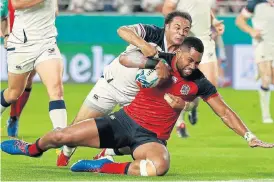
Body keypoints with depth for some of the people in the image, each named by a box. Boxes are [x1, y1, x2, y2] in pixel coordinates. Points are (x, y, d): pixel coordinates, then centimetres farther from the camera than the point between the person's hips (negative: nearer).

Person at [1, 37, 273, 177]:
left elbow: (224, 112, 3)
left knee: (159, 166, -39)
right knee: (63, 136, -6)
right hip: (126, 120, 0)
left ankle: (100, 167, -22)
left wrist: (250, 137, -3)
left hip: (152, 136, 0)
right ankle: (32, 149, 30)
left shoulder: (198, 82, -2)